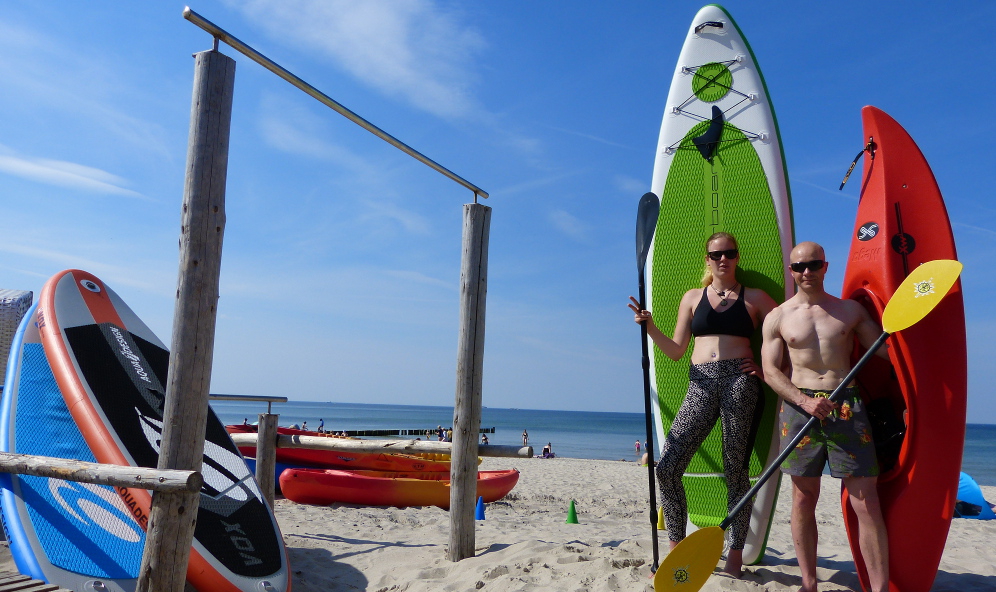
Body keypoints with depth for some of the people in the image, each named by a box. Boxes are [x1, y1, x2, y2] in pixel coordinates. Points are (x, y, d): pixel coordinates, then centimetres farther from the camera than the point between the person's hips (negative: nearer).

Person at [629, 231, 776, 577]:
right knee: (667, 467, -8)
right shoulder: (693, 297, 17)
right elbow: (676, 351, 14)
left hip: (740, 380, -2)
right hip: (701, 385, 3)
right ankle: (676, 552, 5)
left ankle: (735, 557, 12)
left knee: (735, 471, -1)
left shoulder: (754, 297, 11)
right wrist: (650, 327, 1)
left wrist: (766, 367, -3)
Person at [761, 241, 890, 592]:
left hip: (847, 407, 1)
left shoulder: (851, 310, 12)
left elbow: (888, 349, 11)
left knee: (867, 502, -4)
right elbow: (770, 371, 0)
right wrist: (804, 401, -15)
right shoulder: (777, 317, 7)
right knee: (803, 500, 5)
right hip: (799, 407, 0)